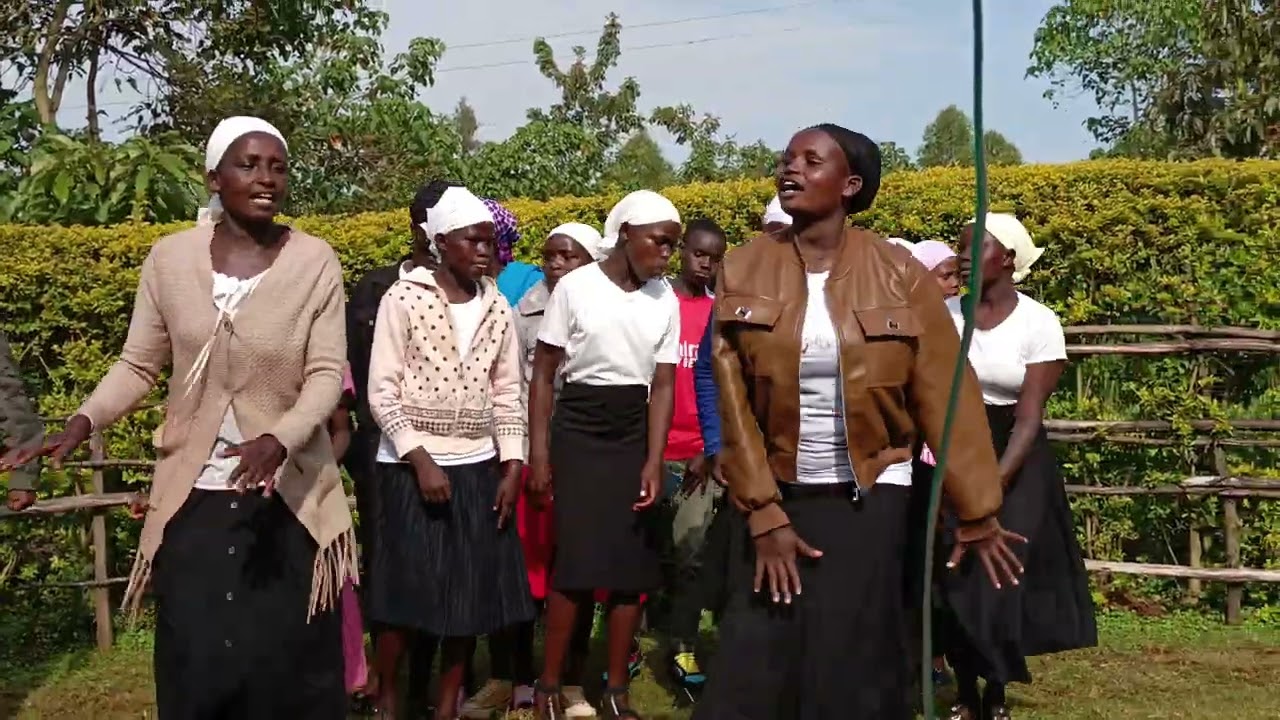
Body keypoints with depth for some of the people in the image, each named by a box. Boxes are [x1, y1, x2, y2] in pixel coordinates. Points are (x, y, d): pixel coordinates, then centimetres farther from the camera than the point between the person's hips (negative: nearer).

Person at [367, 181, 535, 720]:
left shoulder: (496, 307, 7)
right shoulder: (403, 298, -6)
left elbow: (507, 392, 10)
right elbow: (382, 392, -8)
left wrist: (512, 467, 0)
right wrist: (421, 460, -16)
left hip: (479, 468, 4)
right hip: (413, 467, -4)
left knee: (470, 594, 5)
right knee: (406, 592, -1)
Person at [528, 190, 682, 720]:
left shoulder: (665, 300, 1)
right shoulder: (576, 287, -8)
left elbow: (663, 385, 2)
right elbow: (543, 374, -3)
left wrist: (653, 462, -8)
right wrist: (538, 453, -7)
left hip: (634, 434, 4)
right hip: (578, 432, -3)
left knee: (633, 566, 2)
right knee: (577, 562, -8)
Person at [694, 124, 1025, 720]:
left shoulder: (900, 276, -6)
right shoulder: (744, 271, -3)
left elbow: (945, 397, -5)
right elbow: (734, 401, -4)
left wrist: (976, 513, -7)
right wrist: (765, 515, -10)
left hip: (869, 499, -1)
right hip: (774, 495, 1)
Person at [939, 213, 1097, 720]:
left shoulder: (1039, 324, -10)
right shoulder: (944, 313, -2)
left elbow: (1029, 417, -13)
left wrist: (995, 484, -20)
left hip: (1015, 460, -2)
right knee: (953, 577, 0)